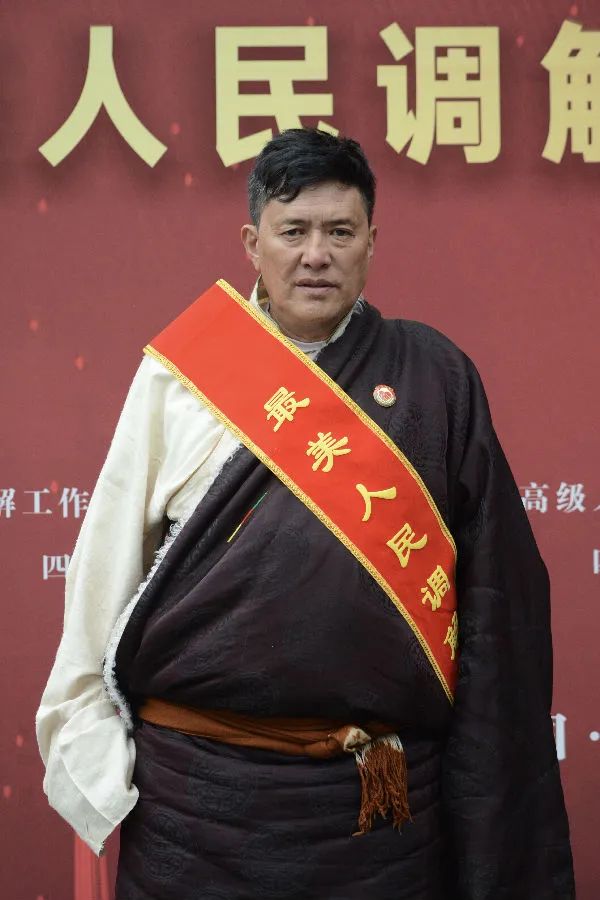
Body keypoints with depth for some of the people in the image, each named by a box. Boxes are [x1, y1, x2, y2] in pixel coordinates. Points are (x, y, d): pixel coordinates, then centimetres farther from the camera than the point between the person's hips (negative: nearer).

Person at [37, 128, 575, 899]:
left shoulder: (434, 382, 0)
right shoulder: (180, 373, -1)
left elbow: (493, 593, 1)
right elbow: (108, 560, 2)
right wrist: (87, 739, 1)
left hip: (387, 799, 1)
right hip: (203, 786, 0)